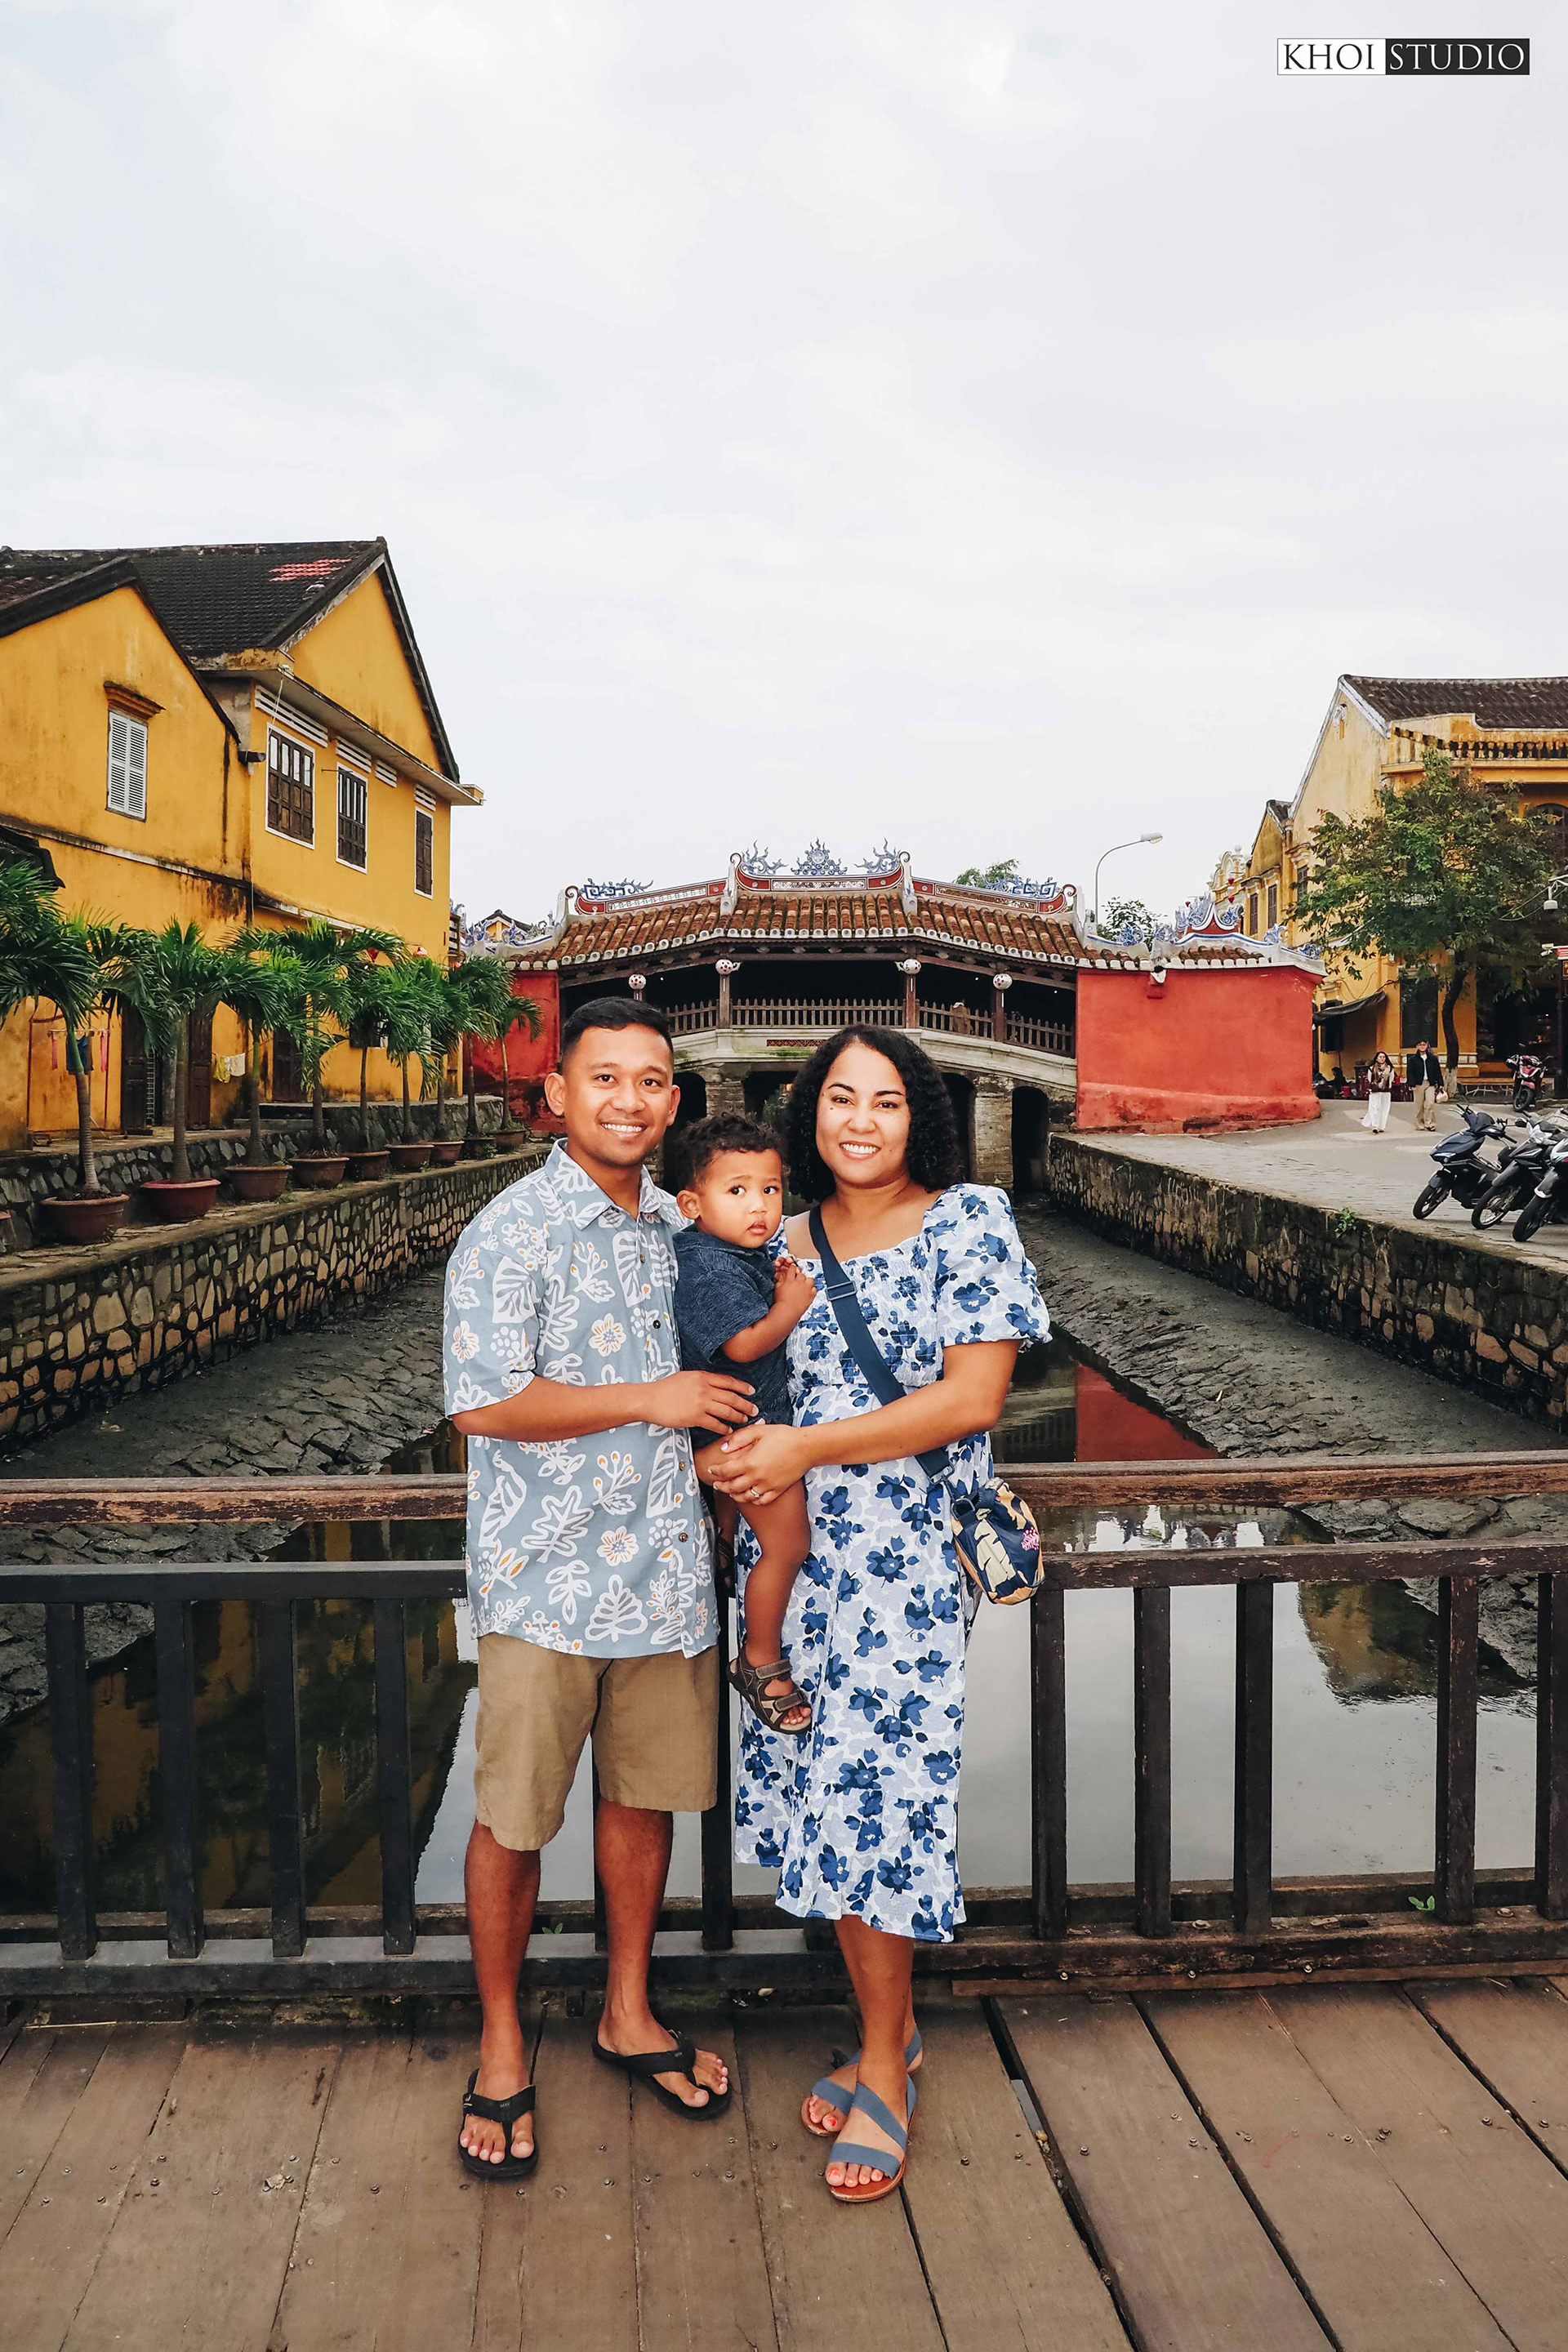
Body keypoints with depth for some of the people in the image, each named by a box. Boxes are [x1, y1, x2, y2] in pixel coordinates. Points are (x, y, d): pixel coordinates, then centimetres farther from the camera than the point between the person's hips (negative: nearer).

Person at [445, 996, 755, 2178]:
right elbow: (485, 1402, -19)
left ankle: (629, 2013, 36)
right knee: (514, 1818, 5)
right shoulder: (513, 1231, -11)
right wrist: (650, 1399, -17)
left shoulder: (678, 1225, 10)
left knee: (646, 1795, 17)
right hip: (547, 1578, -5)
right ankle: (502, 2046, 26)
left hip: (666, 1569, 6)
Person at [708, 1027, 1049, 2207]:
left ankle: (884, 2073, 18)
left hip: (906, 1558, -5)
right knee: (824, 1788, 11)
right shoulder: (788, 1237, 10)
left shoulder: (971, 1223, -5)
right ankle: (891, 2030, 31)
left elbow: (973, 1397, -13)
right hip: (790, 1552, 5)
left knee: (875, 1793, -2)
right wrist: (742, 1450, -2)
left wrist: (808, 1448, -17)